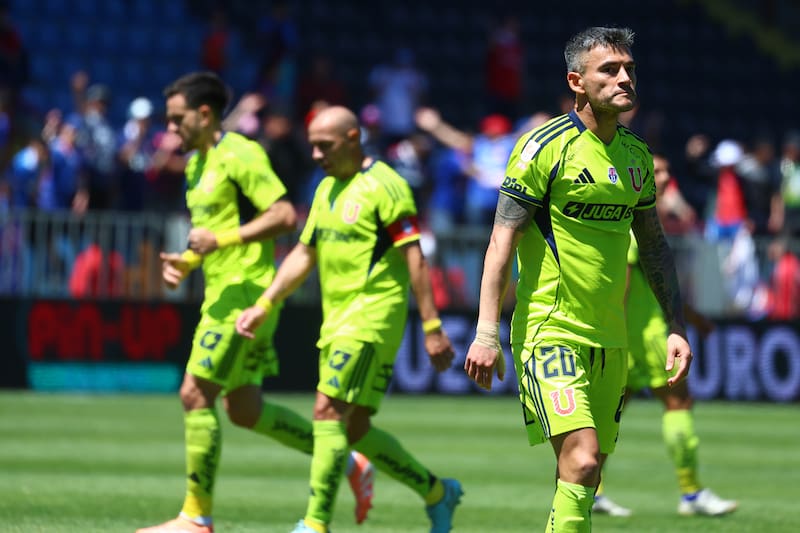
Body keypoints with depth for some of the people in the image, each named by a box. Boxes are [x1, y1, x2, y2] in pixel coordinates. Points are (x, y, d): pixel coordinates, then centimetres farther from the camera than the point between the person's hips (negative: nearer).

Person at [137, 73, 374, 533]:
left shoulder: (240, 155, -13)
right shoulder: (197, 163, 17)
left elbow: (285, 216, -21)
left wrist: (222, 240, -24)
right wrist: (187, 261, 9)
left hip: (245, 291, -10)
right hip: (224, 293, 10)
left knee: (196, 395, -10)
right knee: (245, 410, 12)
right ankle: (348, 463, 20)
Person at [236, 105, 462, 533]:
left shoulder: (383, 186, -11)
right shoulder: (327, 189, 16)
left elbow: (414, 259, -14)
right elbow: (303, 255, 23)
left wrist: (432, 328, -17)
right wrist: (263, 306, 15)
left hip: (372, 317, -9)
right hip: (337, 320, 9)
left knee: (329, 412, -16)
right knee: (355, 429, 9)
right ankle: (436, 493, 24)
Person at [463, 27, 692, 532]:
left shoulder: (637, 157, 11)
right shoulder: (546, 146, -8)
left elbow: (654, 245, 21)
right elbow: (503, 240, -9)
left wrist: (677, 327, 15)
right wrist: (486, 333, -15)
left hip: (611, 339, 7)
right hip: (551, 331, -7)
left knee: (587, 475, 8)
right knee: (580, 461, -20)